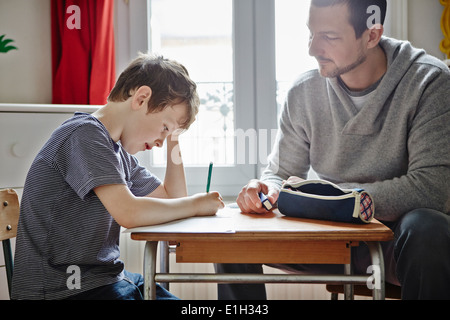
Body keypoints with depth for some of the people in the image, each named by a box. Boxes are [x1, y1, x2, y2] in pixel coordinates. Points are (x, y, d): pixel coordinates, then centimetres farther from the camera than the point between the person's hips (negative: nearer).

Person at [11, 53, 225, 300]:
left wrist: (174, 138, 10)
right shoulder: (85, 134, -17)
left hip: (107, 279, 9)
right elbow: (129, 213, -28)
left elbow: (173, 199, 17)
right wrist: (196, 204, -13)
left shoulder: (118, 150, 12)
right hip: (63, 290, -9)